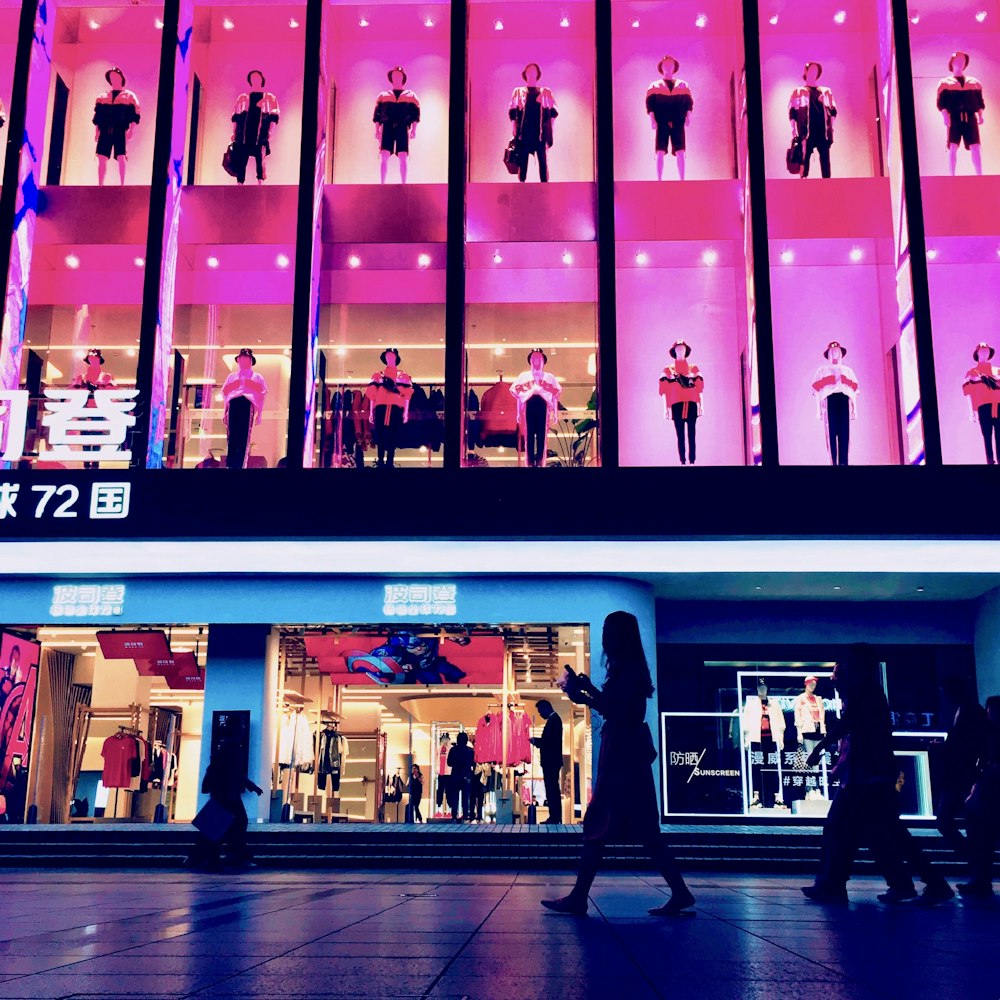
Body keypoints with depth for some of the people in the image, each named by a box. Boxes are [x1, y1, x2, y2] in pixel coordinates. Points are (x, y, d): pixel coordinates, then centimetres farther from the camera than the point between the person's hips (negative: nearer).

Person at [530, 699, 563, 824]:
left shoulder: (553, 720, -15)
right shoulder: (554, 719, 16)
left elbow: (550, 740, -23)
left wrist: (535, 741, -11)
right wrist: (538, 741, 7)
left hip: (551, 761, -11)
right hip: (551, 761, 11)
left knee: (552, 790, -9)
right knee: (553, 789, 13)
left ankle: (555, 817, -9)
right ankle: (555, 817, 17)